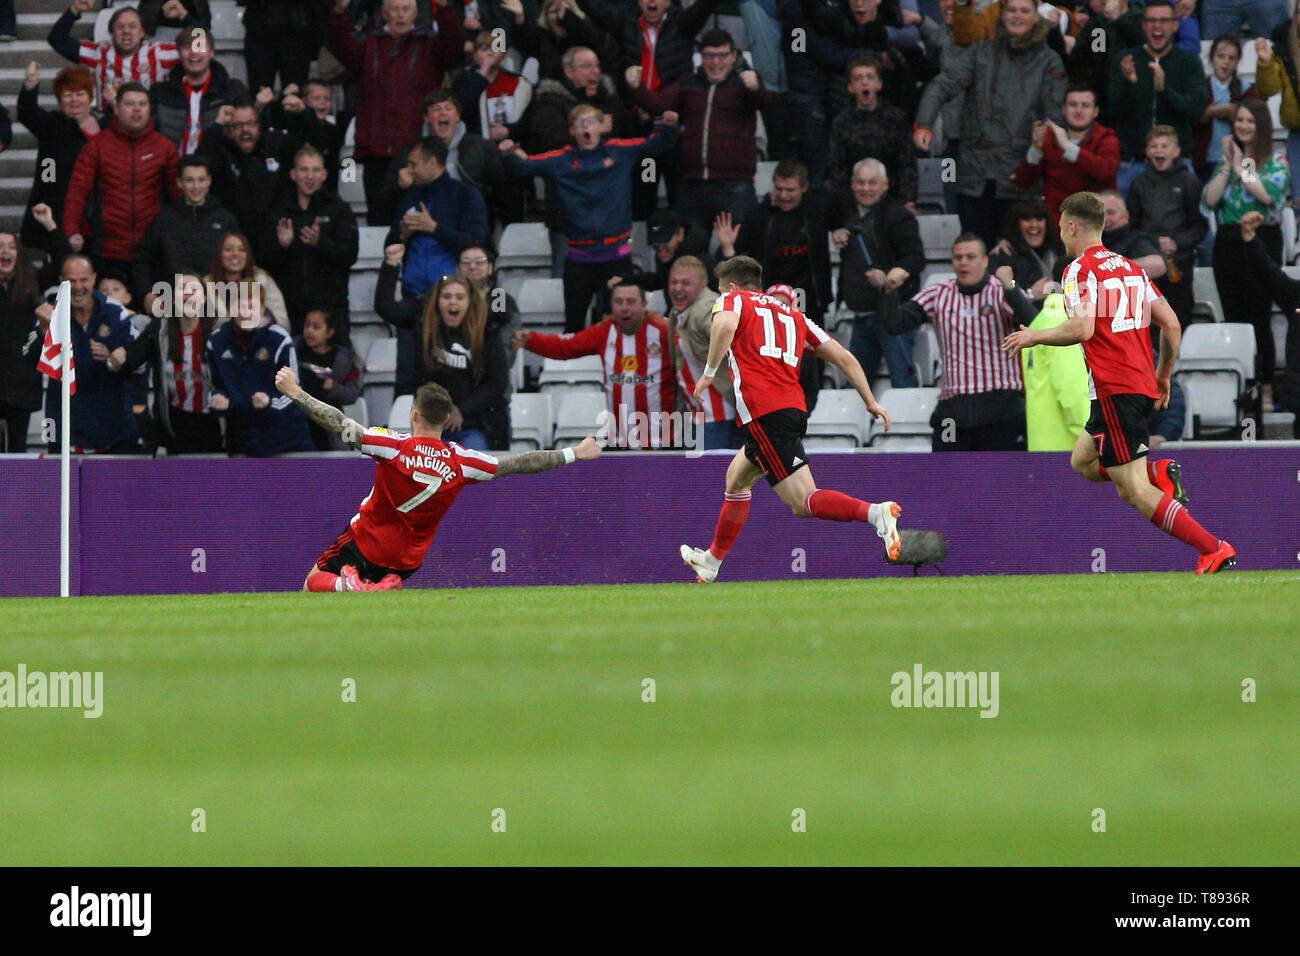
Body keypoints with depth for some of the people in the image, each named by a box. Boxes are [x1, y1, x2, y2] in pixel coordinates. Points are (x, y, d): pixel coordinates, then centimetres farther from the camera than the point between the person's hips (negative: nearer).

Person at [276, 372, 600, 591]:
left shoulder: (395, 446, -22)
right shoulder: (460, 460, -12)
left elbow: (341, 425, -26)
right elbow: (518, 464, -5)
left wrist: (295, 393, -20)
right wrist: (573, 455, 5)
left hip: (365, 544, -3)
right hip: (407, 561, 3)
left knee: (314, 581, 12)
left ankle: (347, 584, -22)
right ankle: (387, 586, -7)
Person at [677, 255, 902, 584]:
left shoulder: (734, 300, 10)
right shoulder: (793, 315, 26)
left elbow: (726, 324, -16)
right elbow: (844, 358, 20)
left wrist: (709, 372, -6)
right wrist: (871, 402, 23)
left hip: (763, 412, -8)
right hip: (794, 407, 8)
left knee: (803, 502, -15)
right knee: (737, 476, 30)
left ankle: (876, 512, -37)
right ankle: (713, 560, 44)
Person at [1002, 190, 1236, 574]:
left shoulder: (1081, 269, -8)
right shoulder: (1131, 268, 16)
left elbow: (1082, 328, -21)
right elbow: (1171, 324, 15)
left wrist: (1035, 336, -5)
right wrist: (1163, 376, 27)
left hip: (1115, 390, -9)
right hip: (1143, 384, 9)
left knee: (1133, 491, -9)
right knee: (1082, 461, 24)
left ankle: (1214, 550, -17)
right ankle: (1160, 474, 3)